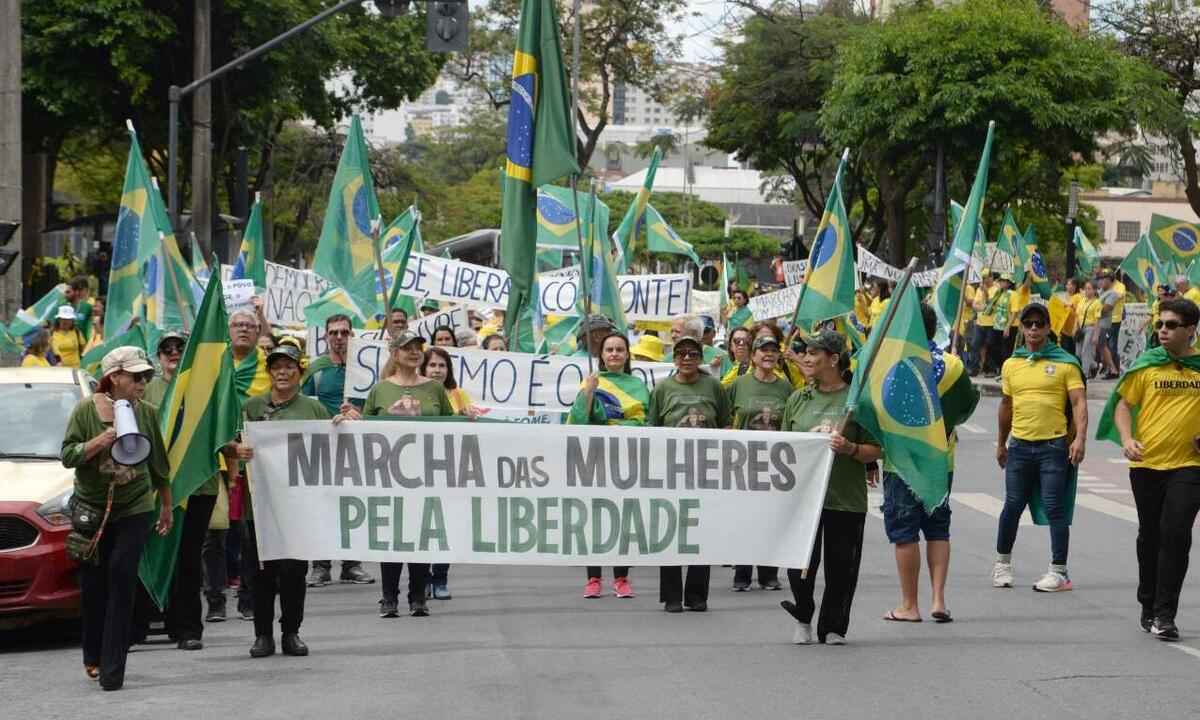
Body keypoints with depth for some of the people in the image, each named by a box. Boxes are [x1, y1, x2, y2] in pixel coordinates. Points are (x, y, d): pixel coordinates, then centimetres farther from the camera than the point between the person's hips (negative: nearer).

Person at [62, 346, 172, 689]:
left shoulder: (147, 412, 1)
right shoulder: (86, 409, -5)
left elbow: (159, 464, 12)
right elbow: (68, 456, -8)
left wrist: (166, 507, 19)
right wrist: (101, 441, -23)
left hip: (134, 510, 0)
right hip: (90, 507, 0)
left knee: (122, 584, -10)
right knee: (93, 586, 5)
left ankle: (112, 669, -11)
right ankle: (93, 656, 26)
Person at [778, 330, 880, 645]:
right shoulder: (798, 399, 11)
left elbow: (874, 450, 0)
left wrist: (850, 449, -18)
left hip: (846, 498, -2)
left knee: (841, 567, 2)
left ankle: (833, 627, 15)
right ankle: (803, 618, 16)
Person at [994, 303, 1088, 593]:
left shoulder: (1065, 362, -2)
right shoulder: (1011, 364, 10)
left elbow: (1079, 402, -7)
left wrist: (1080, 438, -19)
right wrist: (1001, 443, 24)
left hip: (1054, 446, -3)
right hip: (1020, 446, 3)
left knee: (1055, 509, -3)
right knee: (1012, 506, 8)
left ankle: (1059, 571, 1)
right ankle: (1002, 562, 26)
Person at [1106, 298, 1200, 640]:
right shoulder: (1146, 365, 0)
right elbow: (1123, 404, 3)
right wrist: (1127, 439, -13)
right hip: (1147, 463, 1)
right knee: (1150, 536, 13)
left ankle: (1164, 614, -7)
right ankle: (1148, 606, 29)